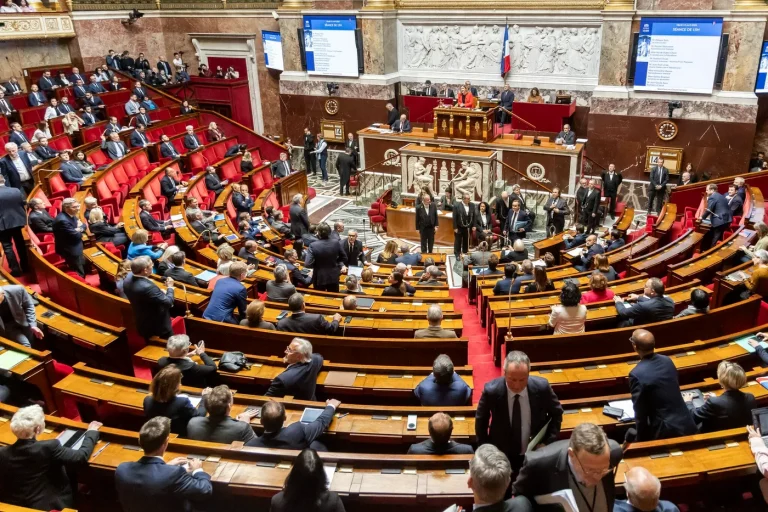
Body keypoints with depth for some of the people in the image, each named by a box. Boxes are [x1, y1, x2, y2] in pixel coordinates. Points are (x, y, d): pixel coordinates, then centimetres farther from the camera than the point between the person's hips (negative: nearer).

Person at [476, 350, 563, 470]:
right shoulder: (492, 390, -24)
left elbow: (557, 413, -1)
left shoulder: (541, 387, -21)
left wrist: (548, 443, -8)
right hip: (501, 455, -1)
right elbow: (481, 420, -4)